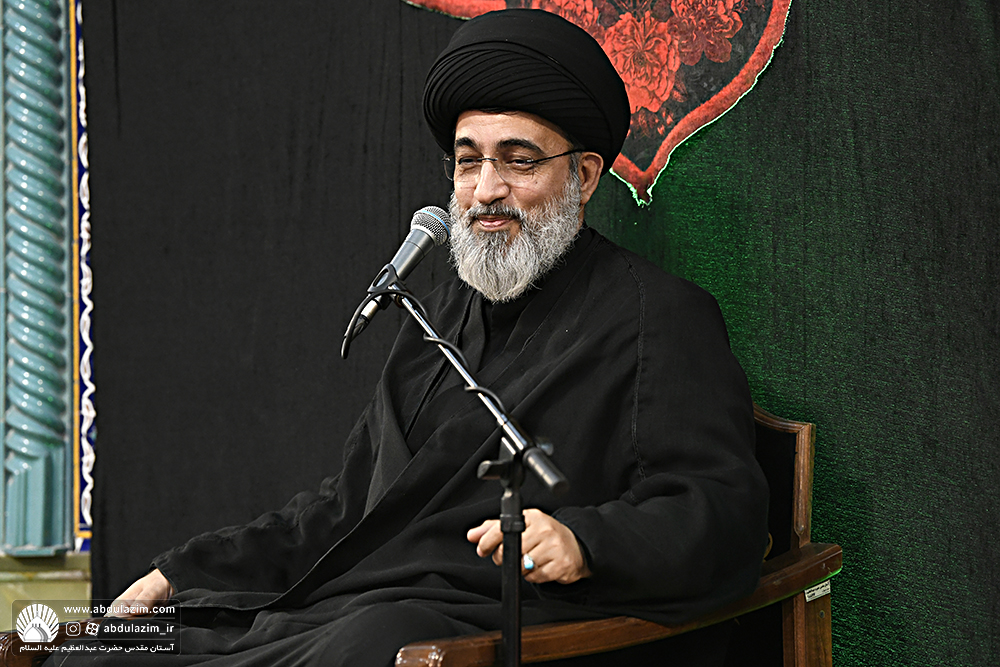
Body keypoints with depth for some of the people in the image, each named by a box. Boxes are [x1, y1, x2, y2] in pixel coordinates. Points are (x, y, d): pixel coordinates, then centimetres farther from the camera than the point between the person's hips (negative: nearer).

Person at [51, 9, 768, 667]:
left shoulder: (663, 318, 0)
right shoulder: (450, 309, 24)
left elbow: (722, 513, -10)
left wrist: (584, 542, -29)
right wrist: (182, 575, 17)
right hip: (330, 599, 7)